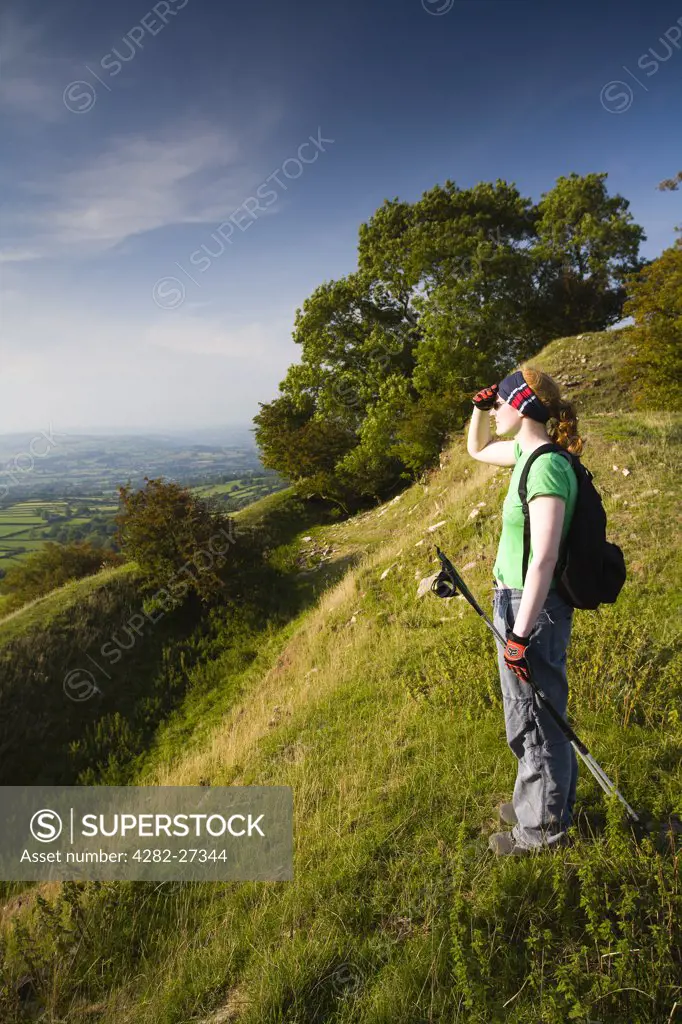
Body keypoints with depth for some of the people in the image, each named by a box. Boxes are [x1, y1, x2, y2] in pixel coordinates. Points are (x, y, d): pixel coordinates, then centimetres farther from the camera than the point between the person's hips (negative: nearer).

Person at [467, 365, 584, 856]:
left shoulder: (546, 466, -22)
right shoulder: (526, 451, 7)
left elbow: (544, 559, -26)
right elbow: (476, 449, 27)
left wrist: (520, 634, -25)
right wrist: (481, 408, 9)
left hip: (531, 608, -9)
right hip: (516, 600, 9)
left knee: (536, 718, 8)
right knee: (533, 714, 24)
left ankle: (543, 827, 29)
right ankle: (541, 801, 45)